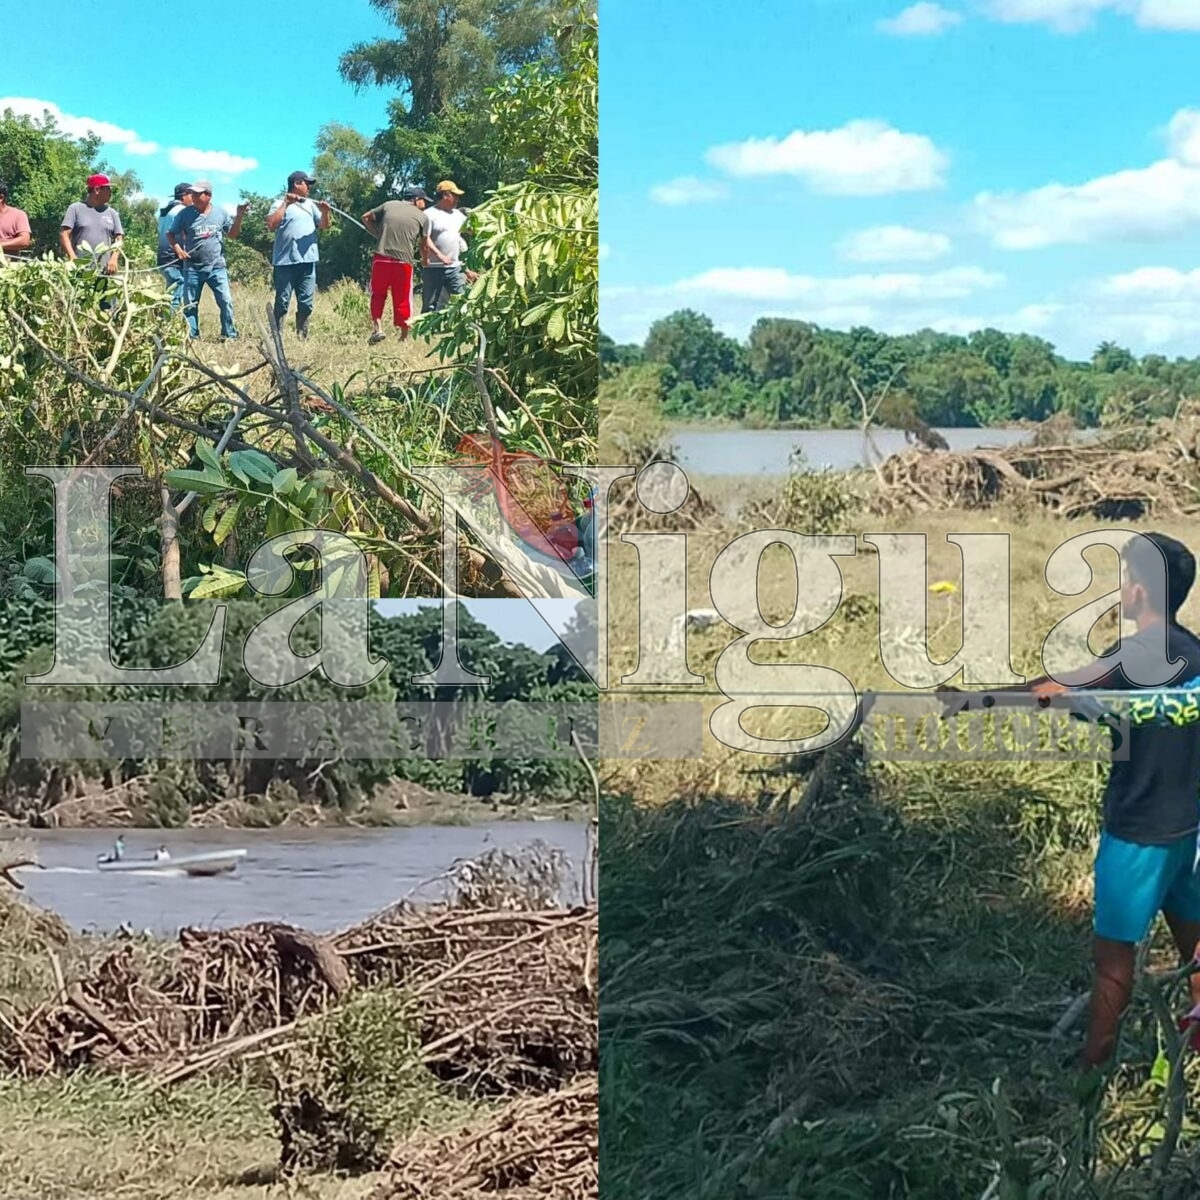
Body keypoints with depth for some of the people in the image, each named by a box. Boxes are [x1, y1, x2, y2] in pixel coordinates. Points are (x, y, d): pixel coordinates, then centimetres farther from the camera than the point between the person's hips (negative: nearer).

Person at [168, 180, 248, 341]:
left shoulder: (220, 213, 3)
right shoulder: (185, 214, -1)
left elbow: (233, 233, 11)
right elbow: (170, 234, 7)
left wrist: (239, 217, -4)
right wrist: (177, 248, -10)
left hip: (217, 267, 0)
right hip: (192, 267, 0)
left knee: (226, 301, -7)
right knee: (190, 304, 5)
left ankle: (229, 335, 1)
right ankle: (191, 337, 14)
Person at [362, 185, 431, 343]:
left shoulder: (389, 205, 10)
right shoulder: (422, 217, 5)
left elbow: (366, 217, 16)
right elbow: (423, 244, 6)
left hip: (381, 259, 1)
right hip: (404, 262, -1)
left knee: (378, 294, 17)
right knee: (403, 300, 9)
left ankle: (378, 327, 0)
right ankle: (404, 335, 16)